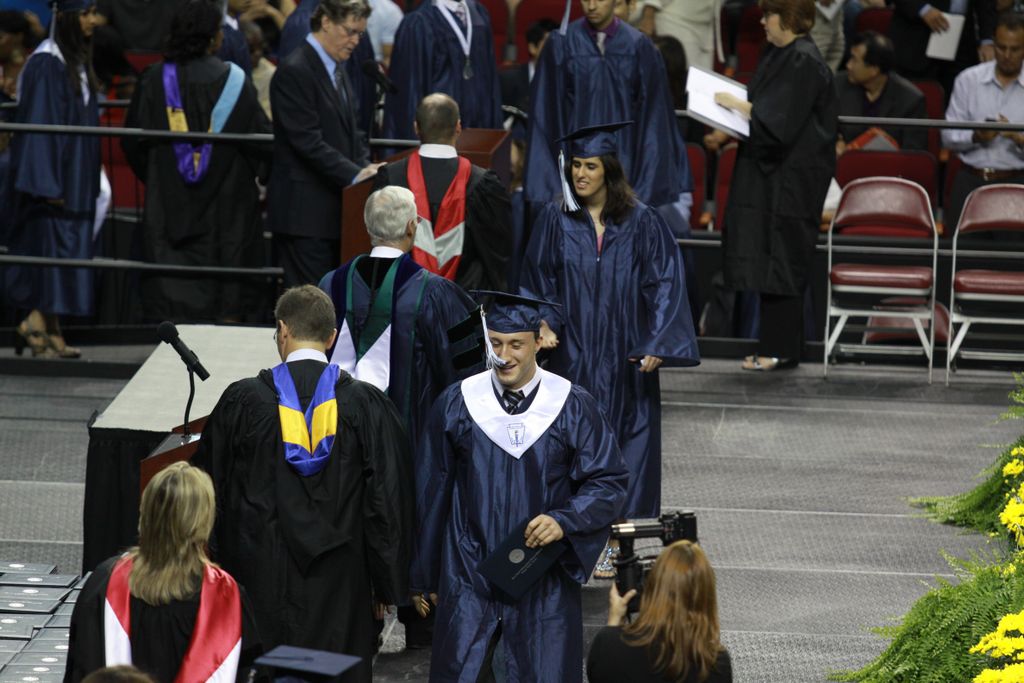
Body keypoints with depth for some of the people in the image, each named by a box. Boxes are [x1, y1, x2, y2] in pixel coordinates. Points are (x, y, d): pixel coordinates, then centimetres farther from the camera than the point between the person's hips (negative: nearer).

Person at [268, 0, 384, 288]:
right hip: (305, 212, -9)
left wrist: (366, 167, 1)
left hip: (333, 207, 9)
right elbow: (308, 141, -19)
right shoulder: (294, 71, -13)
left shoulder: (336, 69, 16)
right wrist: (354, 174, -21)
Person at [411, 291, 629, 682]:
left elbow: (609, 484, -1)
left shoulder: (574, 408, -3)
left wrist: (564, 520, -20)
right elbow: (431, 494, 5)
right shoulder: (455, 405, -1)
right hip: (468, 575, 1)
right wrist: (423, 577, 9)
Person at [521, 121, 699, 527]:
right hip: (572, 355, 0)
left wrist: (655, 344, -12)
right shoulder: (556, 220, 2)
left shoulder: (641, 222, -1)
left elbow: (665, 284, -3)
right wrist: (544, 323, -12)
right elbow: (537, 281, 5)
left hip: (626, 358, 0)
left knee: (630, 439, 1)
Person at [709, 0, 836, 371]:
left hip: (792, 178, -9)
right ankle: (774, 345, 15)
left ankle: (782, 350, 0)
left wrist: (739, 106, -12)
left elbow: (779, 122, -20)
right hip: (768, 173, 9)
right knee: (768, 261, 10)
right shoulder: (777, 55, 12)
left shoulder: (804, 62, -16)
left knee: (781, 261, -5)